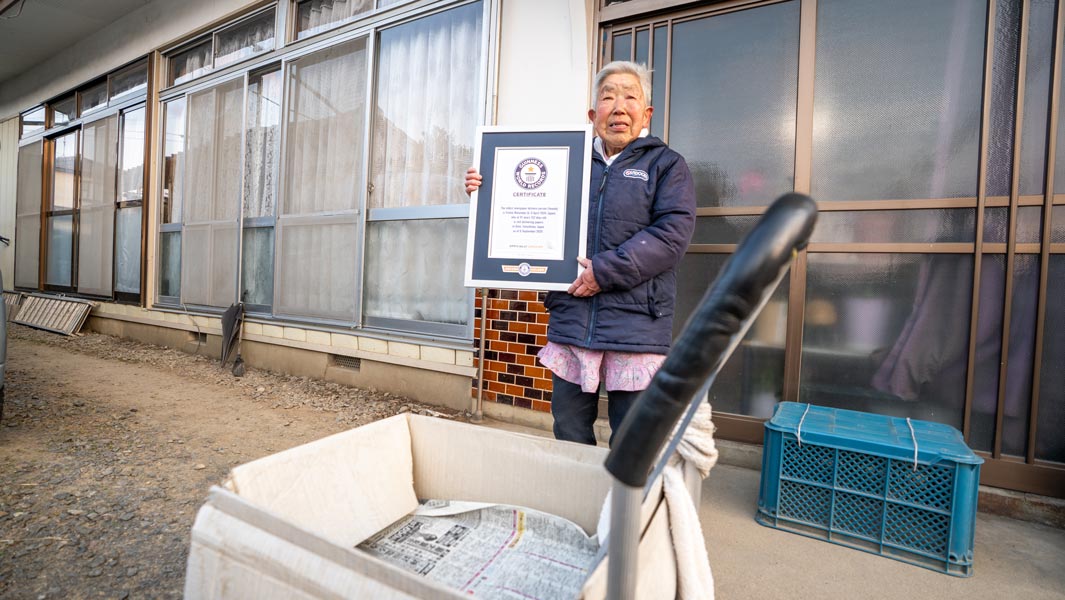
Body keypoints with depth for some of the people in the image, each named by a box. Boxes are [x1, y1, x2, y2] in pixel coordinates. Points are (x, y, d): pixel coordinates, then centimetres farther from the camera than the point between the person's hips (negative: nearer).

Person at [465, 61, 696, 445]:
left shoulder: (666, 164, 8)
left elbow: (672, 233, -8)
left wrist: (607, 271, -16)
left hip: (635, 326, -2)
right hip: (570, 323, 3)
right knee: (568, 437, 14)